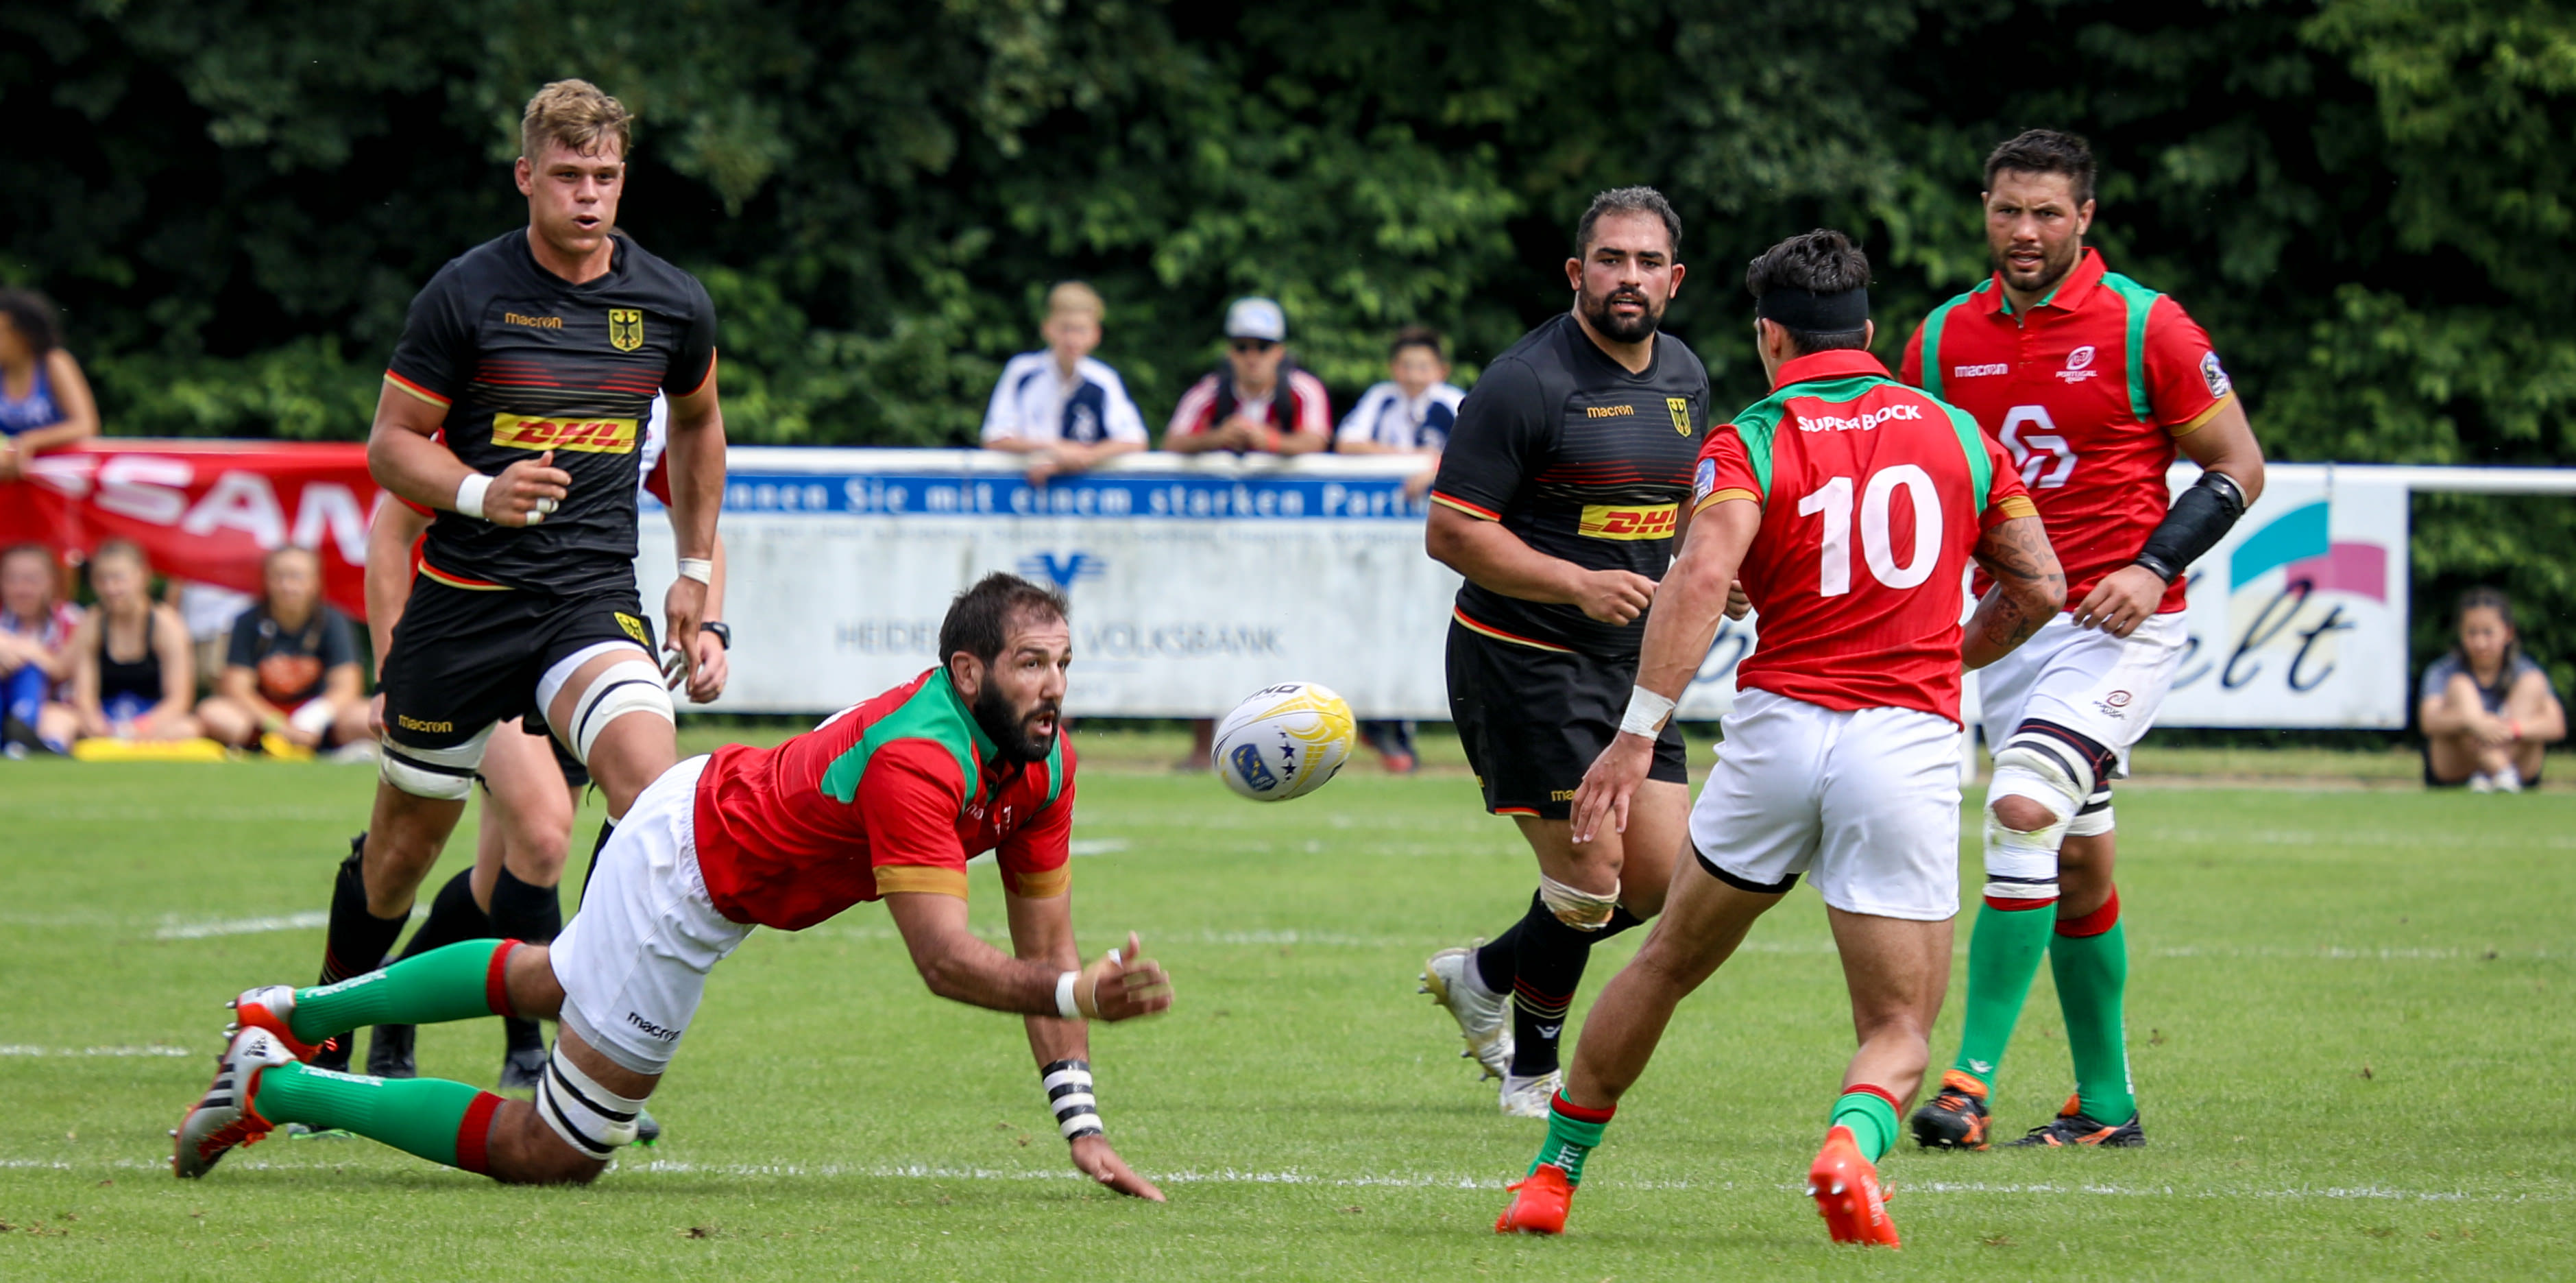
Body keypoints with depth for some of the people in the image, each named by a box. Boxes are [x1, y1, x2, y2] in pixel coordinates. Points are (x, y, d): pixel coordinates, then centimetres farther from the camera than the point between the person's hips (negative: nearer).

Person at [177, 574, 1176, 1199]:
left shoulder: (1043, 761, -8)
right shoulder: (919, 763, -35)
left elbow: (1044, 942, -3)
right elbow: (945, 959, -41)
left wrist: (1083, 1126, -8)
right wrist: (1078, 995, -54)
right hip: (684, 878, -9)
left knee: (544, 982, 35)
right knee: (553, 1153, -3)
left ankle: (293, 1013, 51)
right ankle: (271, 1085, 6)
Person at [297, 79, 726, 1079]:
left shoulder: (673, 305, 2)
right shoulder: (467, 294, -7)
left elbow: (697, 421, 23)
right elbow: (391, 443, -3)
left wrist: (695, 570, 22)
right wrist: (480, 493, -21)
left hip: (593, 600, 1)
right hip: (464, 596, -1)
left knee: (651, 780, -26)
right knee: (406, 839, 9)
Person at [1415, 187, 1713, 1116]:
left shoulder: (1683, 376, 7)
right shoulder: (1526, 384, -17)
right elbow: (1451, 532, -17)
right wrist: (1579, 583, -25)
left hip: (1629, 662, 7)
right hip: (1523, 663, -7)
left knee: (1662, 880, 3)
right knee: (1591, 879, -8)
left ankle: (1484, 977, 26)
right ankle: (1534, 1069, 16)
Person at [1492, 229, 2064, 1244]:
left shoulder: (1749, 444, 1)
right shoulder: (1955, 433, 11)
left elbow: (1701, 576, -17)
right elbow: (2039, 587, 14)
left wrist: (1639, 732, -20)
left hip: (1778, 730, 0)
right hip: (1910, 736, 0)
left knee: (1667, 962, 22)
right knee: (1898, 1032, 6)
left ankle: (1554, 1172, 31)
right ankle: (1852, 1142, -27)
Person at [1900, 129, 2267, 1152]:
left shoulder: (2145, 329, -7)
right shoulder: (1943, 340, 6)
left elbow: (2239, 467, -2)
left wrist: (2156, 567, -15)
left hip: (2118, 627, -5)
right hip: (2005, 627, 5)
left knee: (2024, 808, -23)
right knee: (2078, 860, 11)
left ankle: (1973, 1080, -23)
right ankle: (2105, 1102, 20)